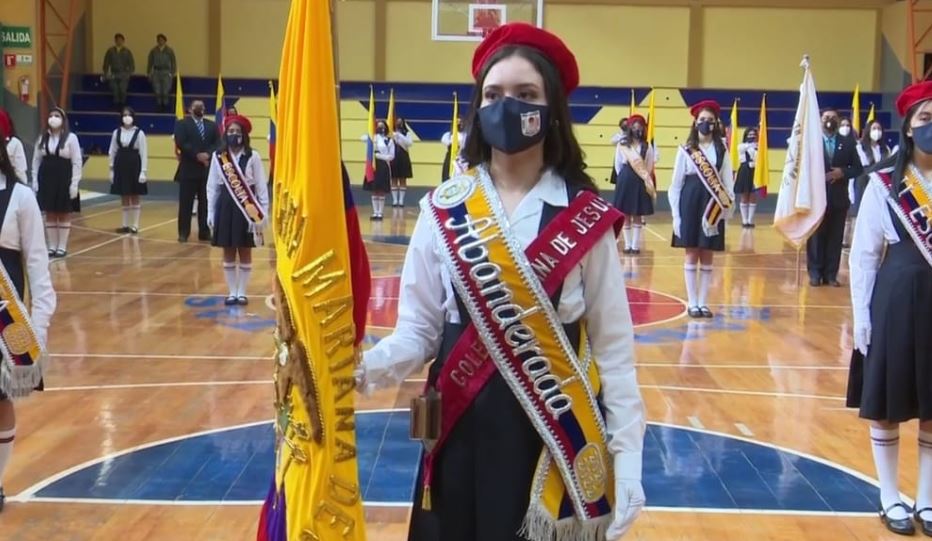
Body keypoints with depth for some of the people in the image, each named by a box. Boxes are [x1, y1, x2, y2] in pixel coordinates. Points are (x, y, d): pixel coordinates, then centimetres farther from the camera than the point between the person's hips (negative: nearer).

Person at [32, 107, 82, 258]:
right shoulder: (42, 138, 6)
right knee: (50, 215, 7)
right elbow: (36, 160, 9)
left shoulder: (71, 138, -6)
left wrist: (74, 183, -13)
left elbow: (77, 162, -8)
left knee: (64, 215, 4)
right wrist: (34, 181, 3)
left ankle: (62, 247, 10)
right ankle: (52, 246, 15)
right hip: (46, 179, 4)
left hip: (64, 180, -4)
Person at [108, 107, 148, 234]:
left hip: (134, 167, -3)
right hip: (121, 167, 3)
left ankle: (134, 226, 11)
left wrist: (143, 171, -12)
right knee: (124, 199, 9)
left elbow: (144, 153, -7)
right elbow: (112, 152, 7)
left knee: (135, 198, 5)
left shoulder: (139, 133, -6)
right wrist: (112, 169, 5)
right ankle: (126, 225, 16)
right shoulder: (116, 132, 4)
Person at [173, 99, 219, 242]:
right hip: (189, 169, -3)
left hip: (208, 169, 3)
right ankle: (183, 233, 4)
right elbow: (181, 143, -11)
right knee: (186, 203, -1)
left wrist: (208, 154, -14)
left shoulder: (212, 125, 14)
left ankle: (204, 232, 11)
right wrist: (197, 155, -17)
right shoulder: (182, 124, 2)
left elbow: (218, 144, 3)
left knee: (206, 203, 6)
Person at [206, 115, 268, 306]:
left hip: (248, 209, -2)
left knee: (245, 253, 7)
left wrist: (263, 212, -8)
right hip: (226, 207, 2)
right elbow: (212, 186, 4)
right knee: (228, 253, 8)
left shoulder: (253, 157, -5)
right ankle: (232, 292, 18)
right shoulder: (218, 157, 0)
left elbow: (261, 186, -4)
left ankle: (242, 292, 17)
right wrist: (210, 213, 1)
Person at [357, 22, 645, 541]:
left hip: (560, 435, -1)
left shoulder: (585, 216, -5)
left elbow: (613, 347, -3)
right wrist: (365, 367, -21)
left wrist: (628, 457, -8)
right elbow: (418, 333, -1)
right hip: (463, 433, 1)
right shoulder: (443, 210, -1)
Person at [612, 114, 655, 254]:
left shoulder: (647, 147, 4)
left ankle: (635, 245, 8)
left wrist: (647, 180, -1)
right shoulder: (622, 144, 2)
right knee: (626, 215, 4)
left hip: (640, 183, 0)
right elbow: (618, 165, 8)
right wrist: (623, 178, 8)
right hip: (625, 182, 0)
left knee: (637, 216, 4)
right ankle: (627, 245, 11)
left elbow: (649, 167, 5)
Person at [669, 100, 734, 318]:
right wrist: (675, 213, -4)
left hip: (713, 207, 1)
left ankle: (703, 302, 13)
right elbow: (676, 183, 1)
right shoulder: (686, 150, 0)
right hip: (690, 203, -1)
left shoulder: (722, 150, 4)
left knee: (707, 257, 6)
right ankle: (692, 303, 10)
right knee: (692, 255, 3)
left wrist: (729, 205, -4)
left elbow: (727, 180, 4)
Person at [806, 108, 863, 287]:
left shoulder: (848, 142, 6)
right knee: (815, 237, 2)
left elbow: (858, 168, 6)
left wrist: (842, 172, -12)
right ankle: (815, 273, 10)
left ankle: (831, 274, 11)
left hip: (838, 197, 2)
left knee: (835, 237, 4)